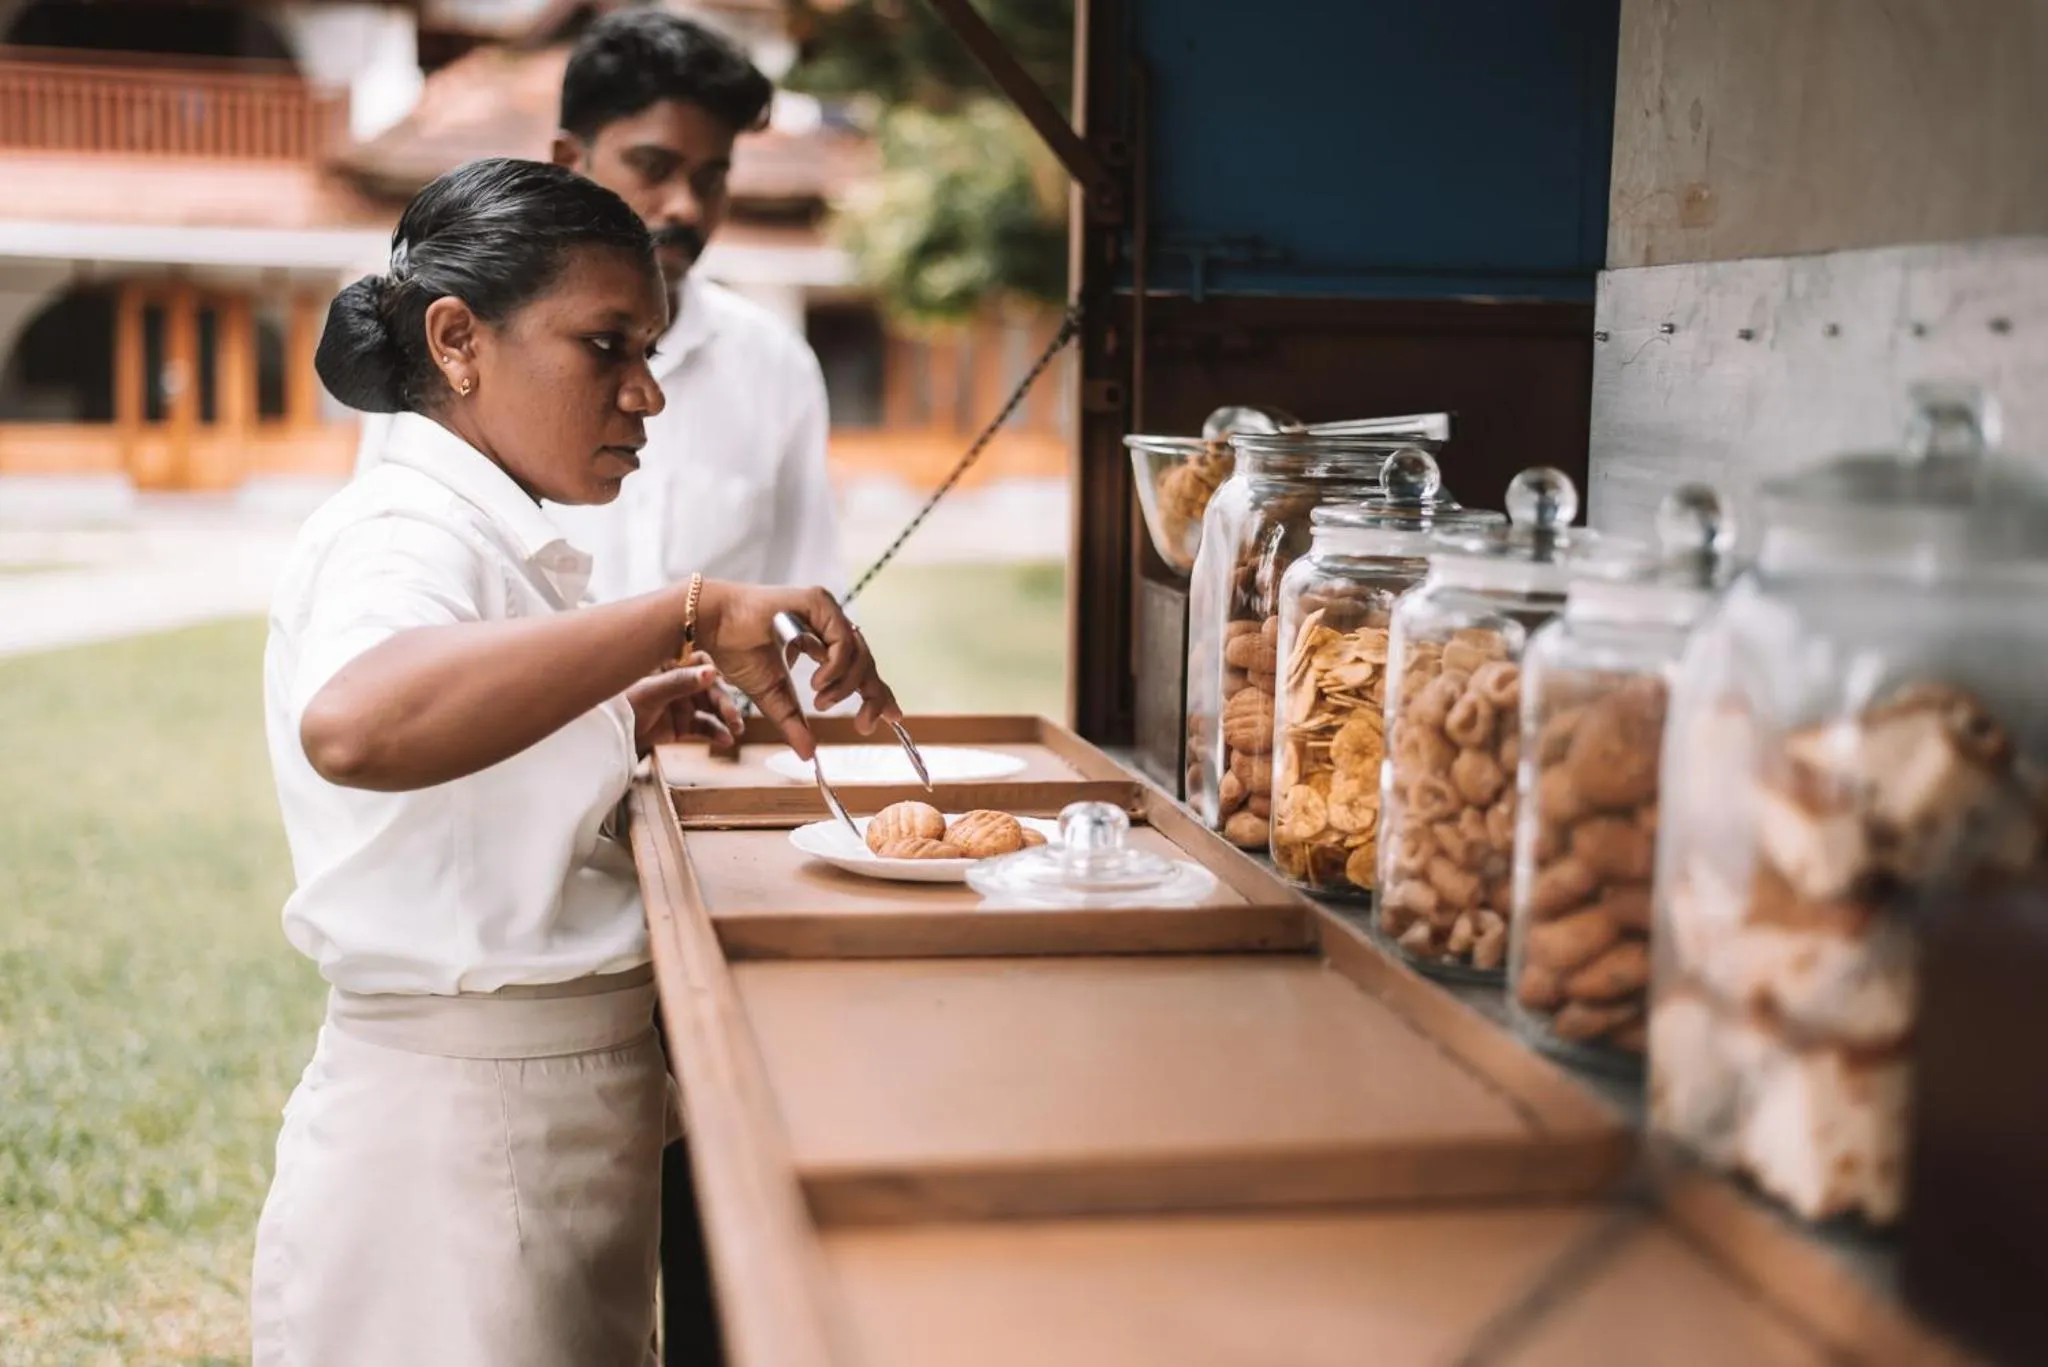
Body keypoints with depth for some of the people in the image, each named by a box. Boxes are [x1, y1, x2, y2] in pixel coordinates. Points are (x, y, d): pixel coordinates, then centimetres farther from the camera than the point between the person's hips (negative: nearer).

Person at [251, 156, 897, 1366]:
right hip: (463, 1139, -10)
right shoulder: (401, 533, -18)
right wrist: (687, 614, -41)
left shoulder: (483, 535, 12)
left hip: (554, 1117, 10)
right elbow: (352, 727, -42)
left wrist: (621, 720, 6)